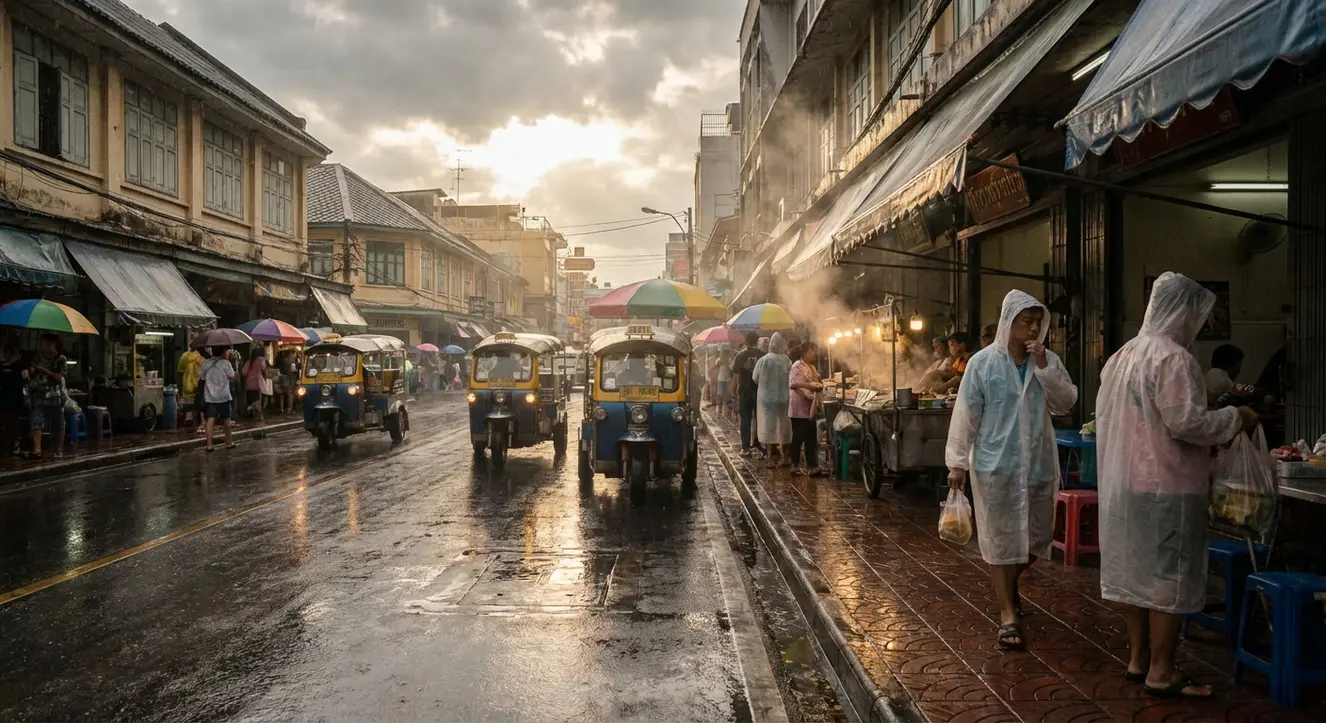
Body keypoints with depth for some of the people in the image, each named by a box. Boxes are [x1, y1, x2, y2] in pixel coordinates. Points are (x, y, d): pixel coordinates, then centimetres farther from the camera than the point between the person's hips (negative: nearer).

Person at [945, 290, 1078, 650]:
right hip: (996, 465, -4)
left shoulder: (1048, 360, 3)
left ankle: (1008, 583, 41)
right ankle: (1008, 613, 13)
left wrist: (1043, 367, -16)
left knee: (1038, 536, 13)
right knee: (1001, 538, 2)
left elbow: (1066, 403, -6)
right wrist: (957, 462, -8)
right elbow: (966, 415, -7)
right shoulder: (983, 362, -8)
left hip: (1039, 464, 4)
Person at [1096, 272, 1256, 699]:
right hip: (1166, 486, -9)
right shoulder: (1174, 358, -16)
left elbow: (1105, 417, 18)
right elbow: (1186, 423, -21)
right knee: (1169, 576, 0)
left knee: (1135, 570, 14)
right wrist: (1235, 418, -6)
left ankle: (1138, 658, 23)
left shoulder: (1122, 357, 12)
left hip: (1124, 482, 9)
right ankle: (1161, 671, 7)